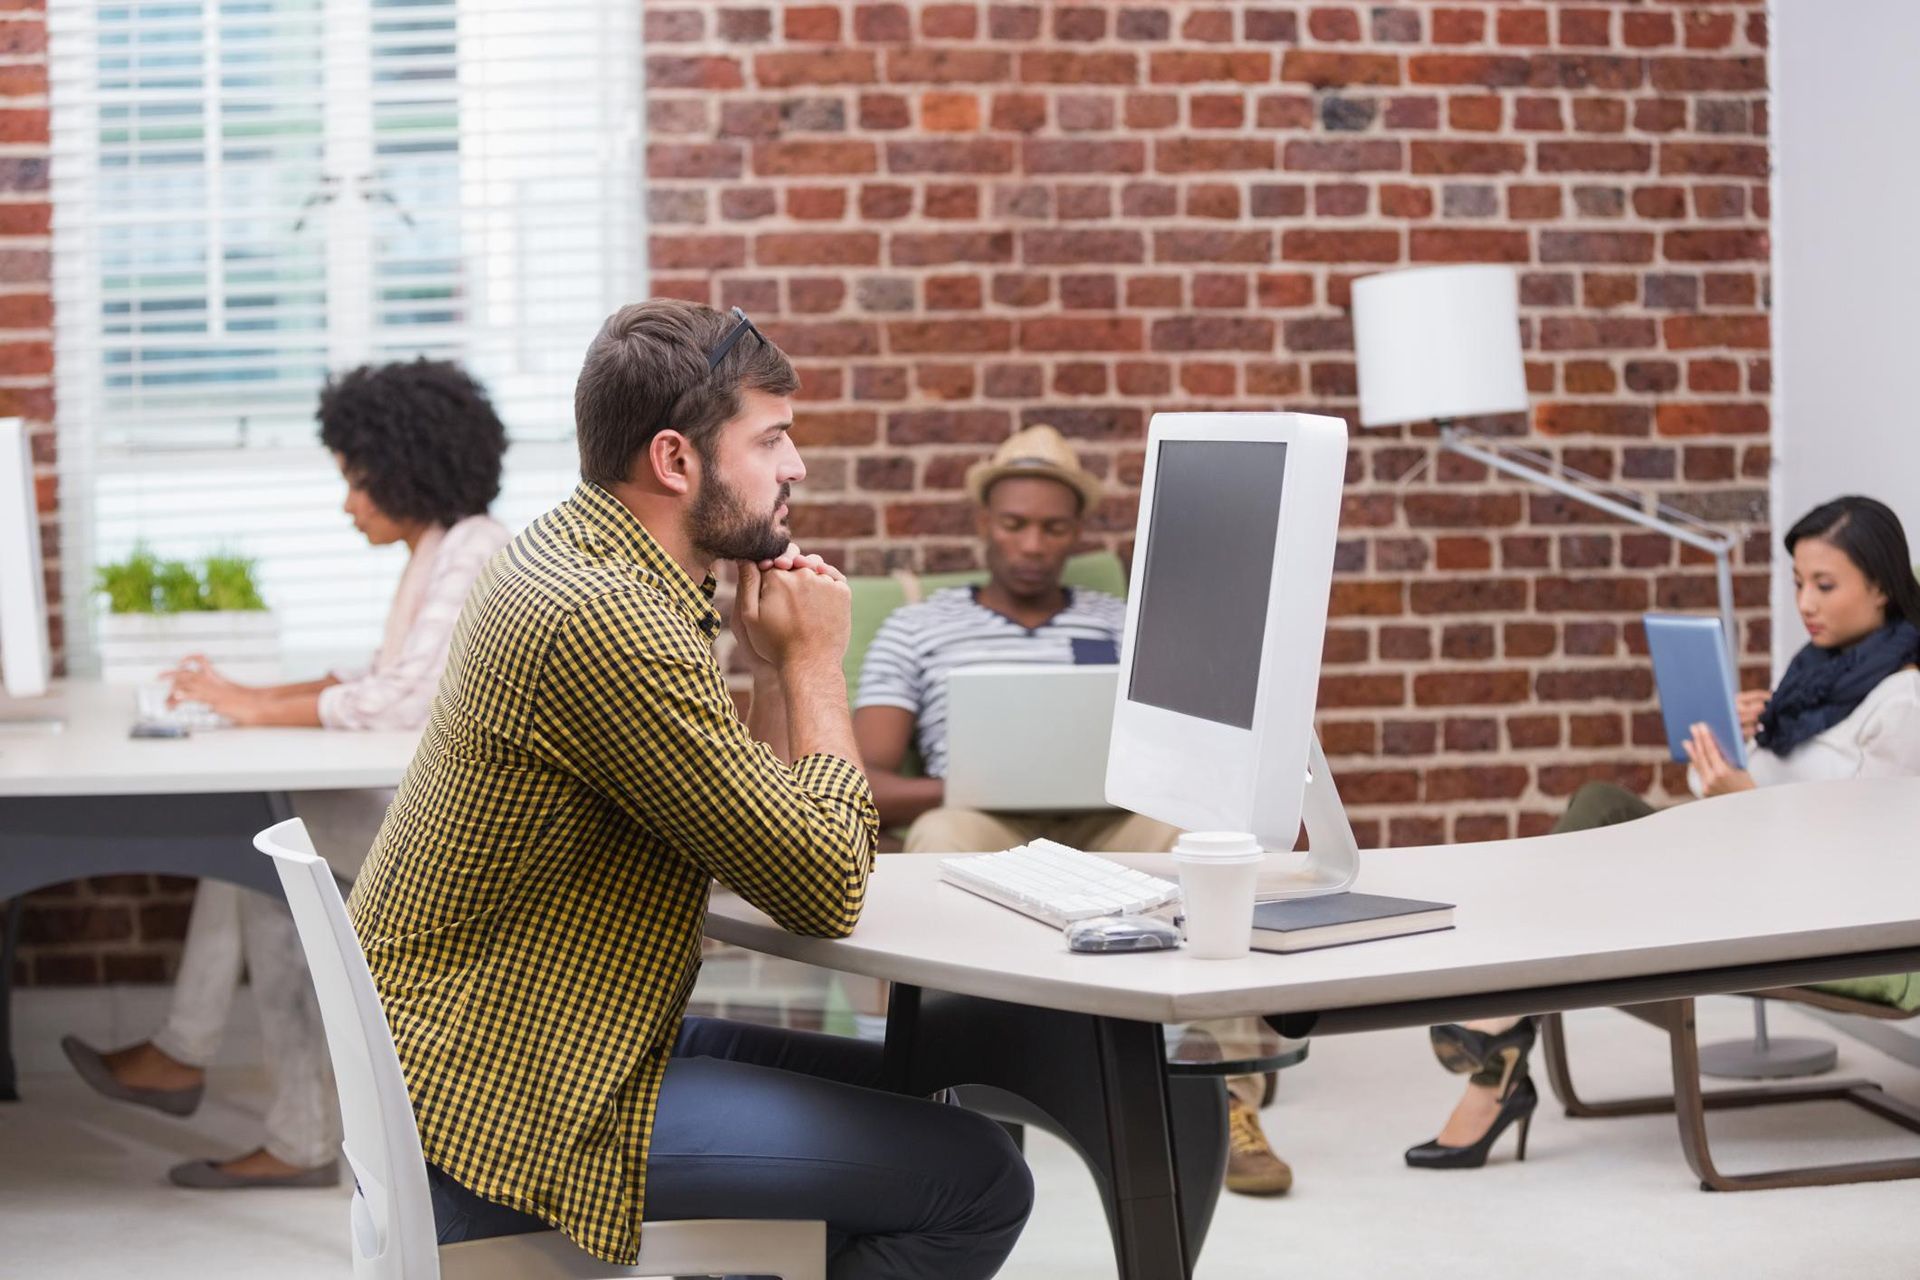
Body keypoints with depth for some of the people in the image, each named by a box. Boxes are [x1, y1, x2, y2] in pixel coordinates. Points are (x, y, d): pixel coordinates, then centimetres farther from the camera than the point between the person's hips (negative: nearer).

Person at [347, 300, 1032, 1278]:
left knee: (906, 1089, 19)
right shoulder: (604, 619, -24)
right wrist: (812, 661, -7)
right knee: (977, 1182, -12)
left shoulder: (573, 555, 9)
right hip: (501, 1104, -11)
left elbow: (758, 832, 13)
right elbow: (826, 892, -18)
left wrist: (769, 669, -1)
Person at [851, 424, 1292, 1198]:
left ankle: (1229, 1102, -38)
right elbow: (864, 785, 8)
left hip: (1106, 830, 1)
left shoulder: (1126, 627, 24)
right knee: (941, 840, -38)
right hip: (987, 831, -1)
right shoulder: (916, 630, 19)